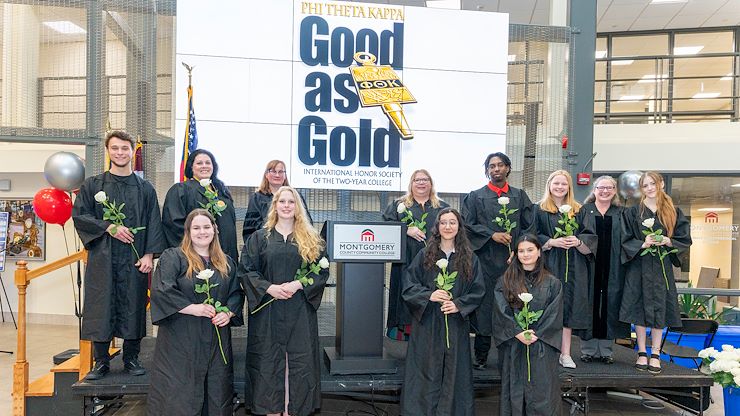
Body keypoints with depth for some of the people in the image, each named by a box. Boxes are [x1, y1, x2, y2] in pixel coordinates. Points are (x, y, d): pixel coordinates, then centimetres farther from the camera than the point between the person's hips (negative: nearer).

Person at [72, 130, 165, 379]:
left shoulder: (145, 189, 8)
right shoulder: (92, 185, 7)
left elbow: (153, 223, 3)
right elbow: (79, 215, 1)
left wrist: (149, 254, -7)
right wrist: (108, 227, -13)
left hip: (134, 259, 0)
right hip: (102, 258, 0)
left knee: (133, 307, 5)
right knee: (101, 308, 3)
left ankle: (131, 359, 17)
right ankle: (101, 362, 16)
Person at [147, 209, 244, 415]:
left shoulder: (226, 262, 12)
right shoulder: (172, 257, -4)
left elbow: (236, 292, 14)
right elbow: (161, 290, -14)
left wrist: (228, 313, -6)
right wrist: (193, 308, -18)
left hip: (217, 340, 4)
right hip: (181, 339, -4)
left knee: (217, 392, 9)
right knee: (180, 393, 1)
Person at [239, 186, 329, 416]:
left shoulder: (311, 239, 7)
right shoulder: (259, 237, 6)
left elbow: (322, 270, 3)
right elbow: (246, 270, 1)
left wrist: (298, 285, -13)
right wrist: (269, 288, -13)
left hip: (300, 311, 1)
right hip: (267, 310, 0)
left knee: (299, 360, 3)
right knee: (269, 361, 4)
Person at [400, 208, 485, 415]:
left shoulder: (470, 258, 5)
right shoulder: (424, 255, 2)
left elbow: (478, 291, 3)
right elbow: (408, 285, -1)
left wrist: (459, 305, -12)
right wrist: (429, 295, -17)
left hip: (456, 325, 1)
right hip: (427, 324, -1)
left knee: (453, 373, 6)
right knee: (426, 373, 4)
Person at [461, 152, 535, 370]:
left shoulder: (519, 196, 13)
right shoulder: (475, 196, 8)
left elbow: (529, 227, 8)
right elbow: (467, 225, -1)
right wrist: (492, 234, -12)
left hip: (513, 260, 1)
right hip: (486, 260, -1)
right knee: (484, 305, -1)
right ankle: (481, 355, 9)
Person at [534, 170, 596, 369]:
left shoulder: (579, 211, 13)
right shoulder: (539, 210, 4)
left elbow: (590, 237, 7)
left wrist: (578, 241, -13)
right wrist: (553, 242, -16)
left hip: (573, 266, 3)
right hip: (549, 265, -2)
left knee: (569, 306, 2)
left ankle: (565, 353, 8)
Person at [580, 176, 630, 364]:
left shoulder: (622, 213, 11)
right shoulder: (584, 211, 7)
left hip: (612, 269, 1)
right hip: (589, 266, -1)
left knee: (609, 306, 5)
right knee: (590, 305, 3)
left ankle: (606, 350, 16)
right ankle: (588, 350, 13)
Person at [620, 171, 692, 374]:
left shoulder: (674, 212, 7)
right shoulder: (632, 212, 3)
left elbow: (685, 239, 5)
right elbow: (625, 240, 0)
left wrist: (667, 241, -12)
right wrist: (643, 244, -17)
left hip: (662, 267, 1)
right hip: (638, 267, -1)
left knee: (659, 308, 3)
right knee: (639, 308, 1)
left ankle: (655, 354, 13)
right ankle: (642, 353, 12)